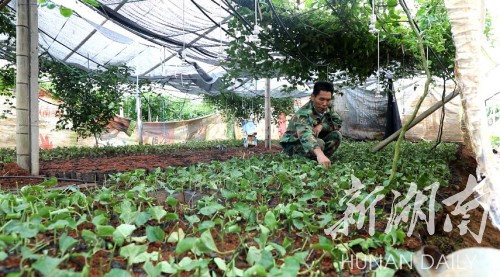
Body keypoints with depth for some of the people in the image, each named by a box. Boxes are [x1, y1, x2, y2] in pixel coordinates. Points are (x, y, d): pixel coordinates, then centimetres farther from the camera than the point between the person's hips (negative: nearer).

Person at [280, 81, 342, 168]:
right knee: (319, 143, -34)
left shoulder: (327, 109, -10)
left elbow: (338, 122, -5)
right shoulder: (304, 113, -34)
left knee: (336, 135, -14)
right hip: (293, 144, -7)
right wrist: (319, 154, -72)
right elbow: (305, 135, -52)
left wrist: (322, 125, -26)